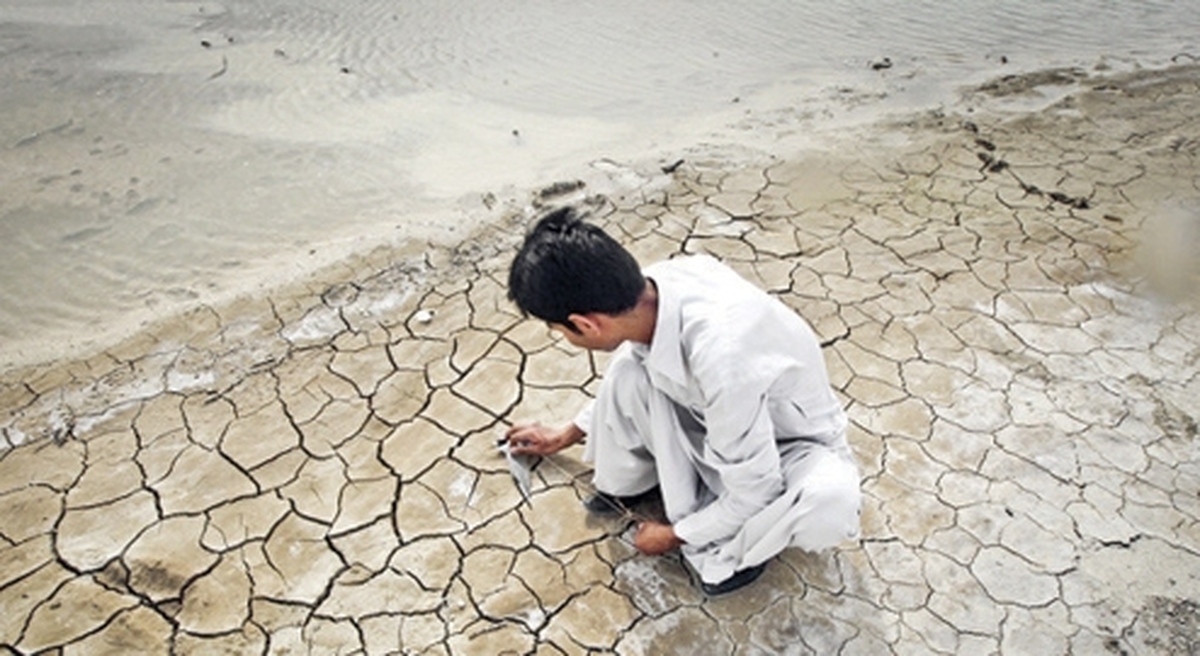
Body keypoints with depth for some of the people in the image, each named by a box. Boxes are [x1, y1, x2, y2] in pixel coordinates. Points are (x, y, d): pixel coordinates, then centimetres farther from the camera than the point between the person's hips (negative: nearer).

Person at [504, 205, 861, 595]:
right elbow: (622, 380, 4)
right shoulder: (656, 286, -20)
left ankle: (728, 549, -6)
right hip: (723, 424, 5)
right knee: (631, 368, -20)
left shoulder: (721, 362, -42)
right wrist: (565, 437, 17)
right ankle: (632, 481, 8)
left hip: (794, 442, -5)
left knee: (831, 500, -37)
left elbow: (753, 495, -27)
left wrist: (675, 534, -10)